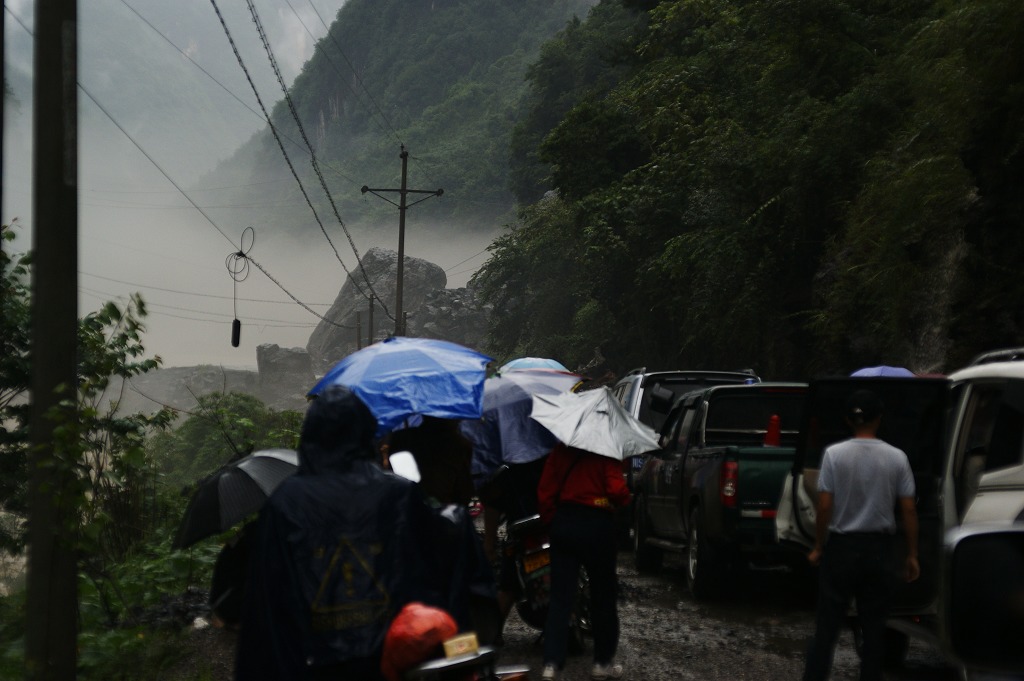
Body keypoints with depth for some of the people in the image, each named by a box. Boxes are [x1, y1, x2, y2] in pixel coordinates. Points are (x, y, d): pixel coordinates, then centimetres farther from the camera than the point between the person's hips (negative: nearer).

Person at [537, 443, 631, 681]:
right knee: (603, 595, 12)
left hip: (564, 522, 4)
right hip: (597, 524, -3)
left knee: (560, 596, 3)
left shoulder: (560, 450, 5)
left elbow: (545, 491, 4)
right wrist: (626, 498, 5)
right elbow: (616, 490, -17)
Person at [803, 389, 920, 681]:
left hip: (842, 546, -1)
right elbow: (908, 510, -2)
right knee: (874, 625, 9)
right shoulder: (896, 457, -4)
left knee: (828, 623, 6)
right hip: (880, 547, 1)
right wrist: (912, 555, 6)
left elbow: (824, 506, -9)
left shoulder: (835, 454, -8)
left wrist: (818, 547, 3)